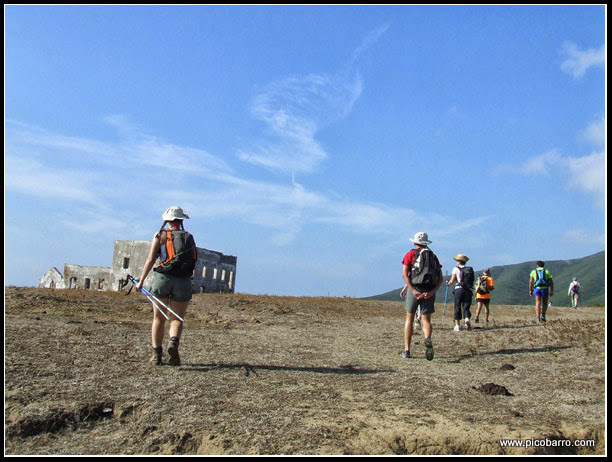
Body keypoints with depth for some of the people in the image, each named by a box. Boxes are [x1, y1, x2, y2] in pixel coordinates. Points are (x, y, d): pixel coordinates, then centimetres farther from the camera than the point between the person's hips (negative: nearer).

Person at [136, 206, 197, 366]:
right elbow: (194, 261, 6)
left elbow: (150, 259, -1)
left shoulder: (160, 235, 5)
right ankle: (173, 342, -21)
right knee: (177, 319, 7)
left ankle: (156, 354, 10)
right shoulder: (189, 237, 10)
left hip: (162, 278, 0)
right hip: (183, 281, 0)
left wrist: (141, 280, 3)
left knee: (159, 318, 12)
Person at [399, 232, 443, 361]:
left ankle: (407, 350, 8)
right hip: (429, 291, 2)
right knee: (426, 319, 7)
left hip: (414, 288, -2)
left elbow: (405, 274, -8)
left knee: (409, 318, 10)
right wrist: (432, 291, -5)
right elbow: (440, 278, 5)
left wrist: (414, 291, -13)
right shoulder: (433, 256, 16)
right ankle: (428, 339, -24)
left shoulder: (410, 254, 7)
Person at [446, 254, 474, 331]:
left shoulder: (456, 269, 1)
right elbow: (472, 281, 8)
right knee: (466, 307, 8)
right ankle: (467, 319, -21)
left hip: (459, 289, -2)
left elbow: (452, 281, -3)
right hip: (468, 290, 2)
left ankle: (457, 325, 4)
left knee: (457, 307, 4)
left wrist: (448, 283, 16)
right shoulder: (470, 269, 10)